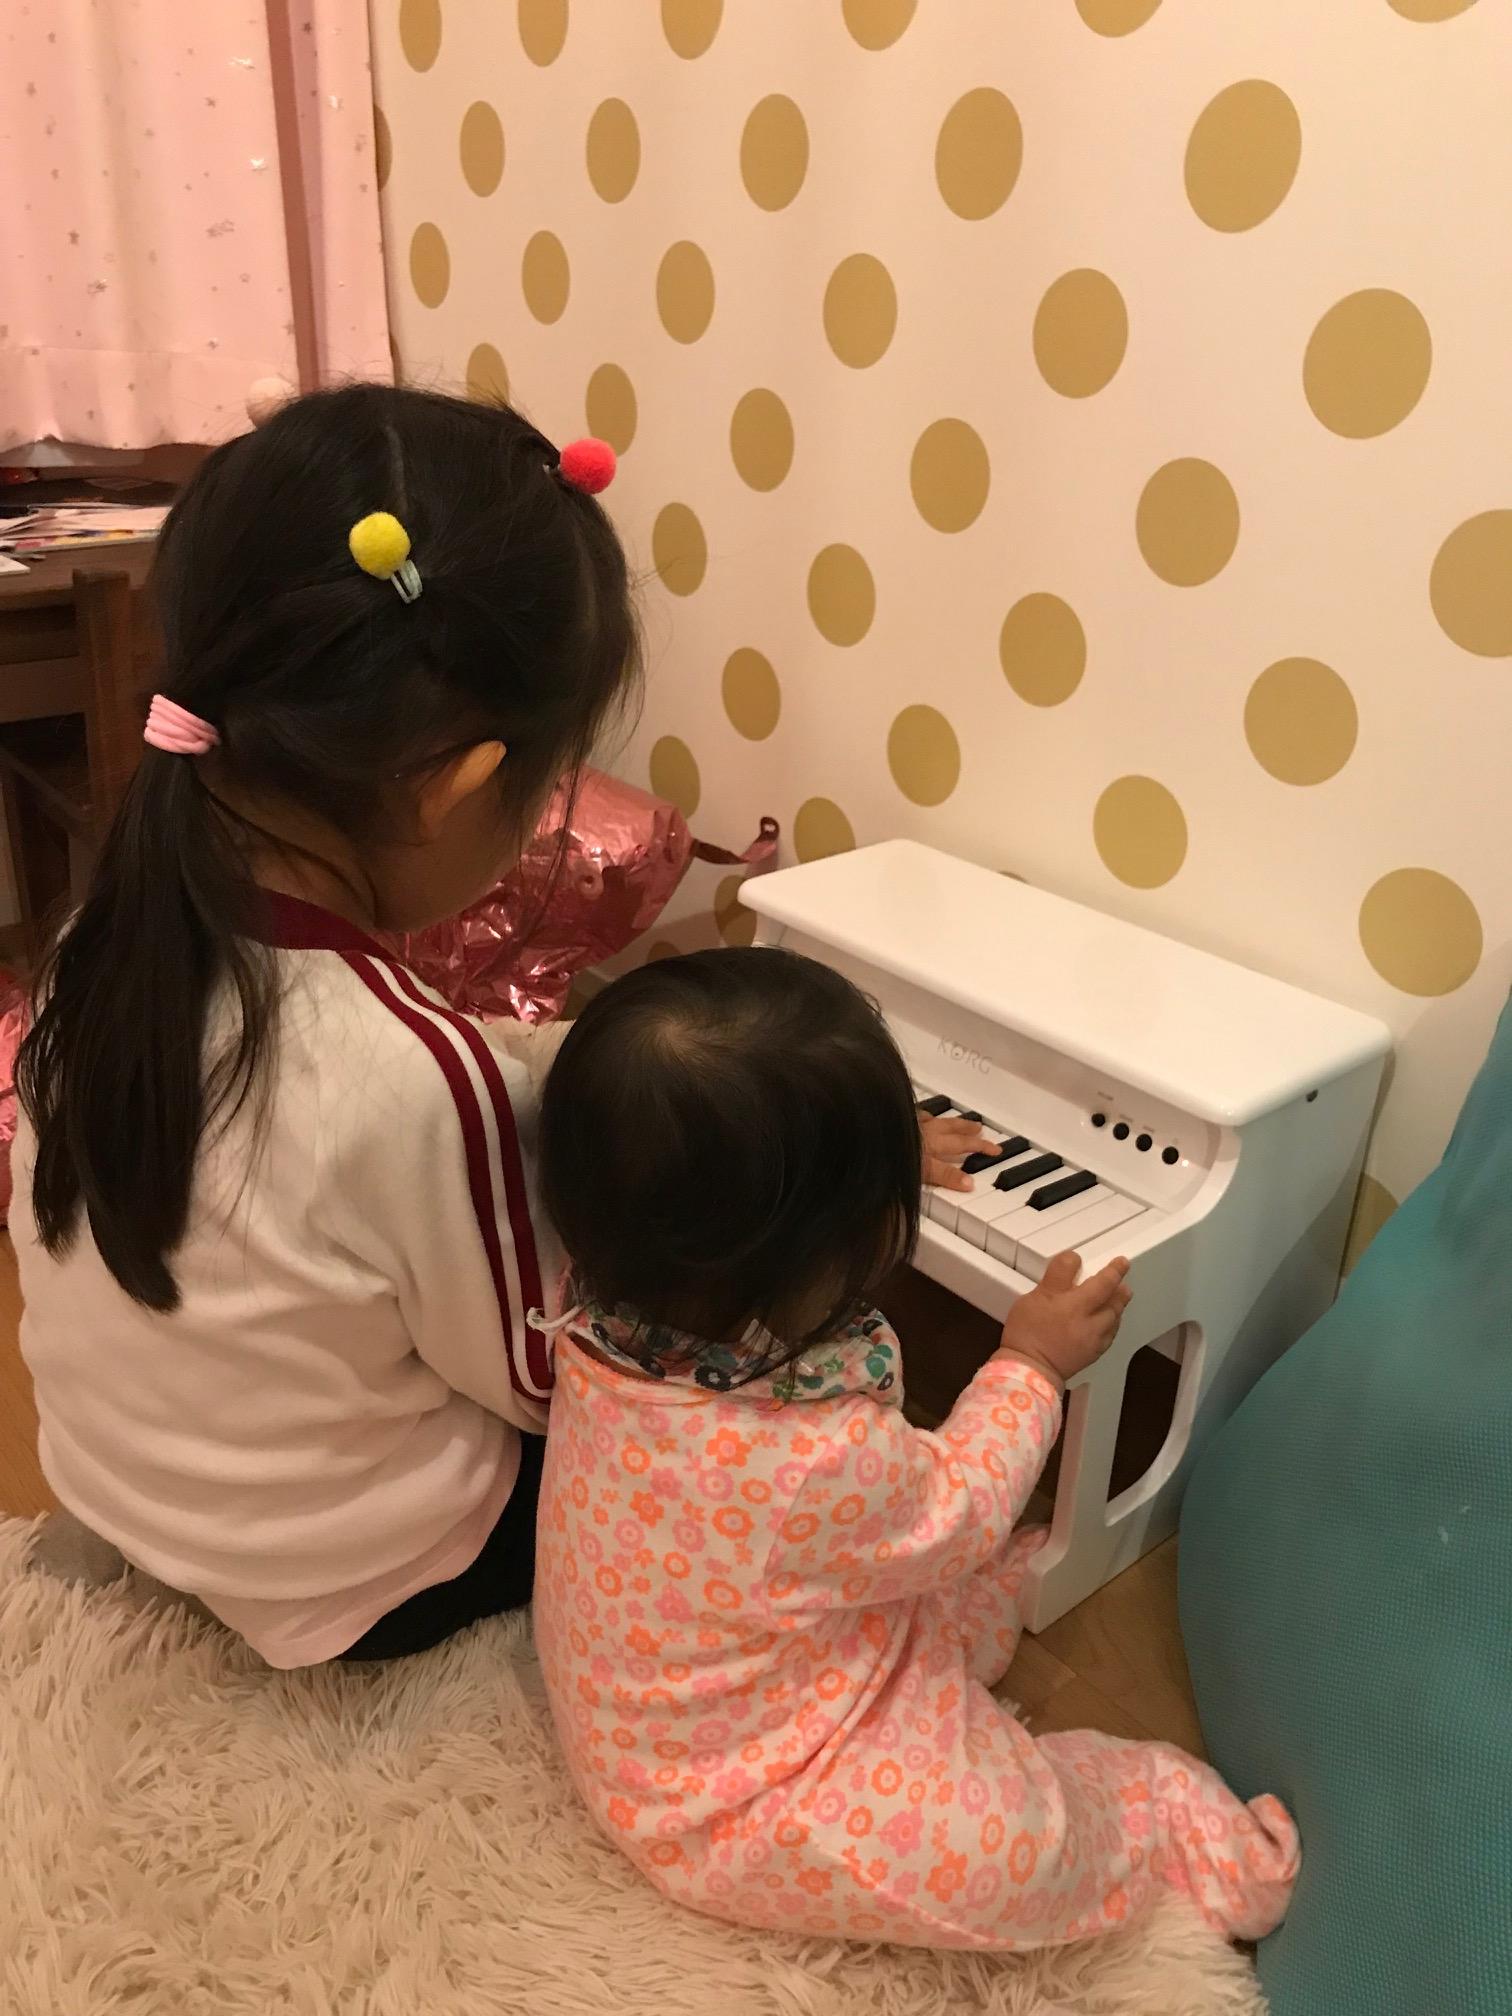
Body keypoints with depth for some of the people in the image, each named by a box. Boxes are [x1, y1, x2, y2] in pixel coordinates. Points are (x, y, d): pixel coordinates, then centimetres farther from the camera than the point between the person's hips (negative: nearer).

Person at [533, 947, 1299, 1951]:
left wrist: (881, 1161, 10)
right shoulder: (818, 1465, -43)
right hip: (730, 1812, -7)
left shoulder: (608, 1310, -23)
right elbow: (956, 1510, -18)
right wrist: (1031, 1366, -4)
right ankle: (1174, 1824, 21)